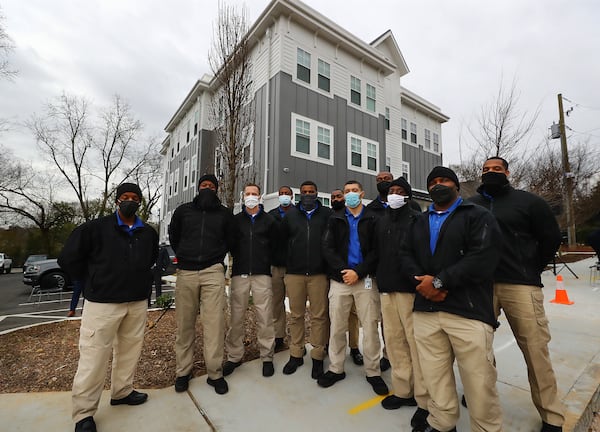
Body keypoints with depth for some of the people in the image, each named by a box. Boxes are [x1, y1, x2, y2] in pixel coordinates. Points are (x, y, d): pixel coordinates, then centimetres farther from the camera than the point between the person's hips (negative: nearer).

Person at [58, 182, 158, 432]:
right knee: (93, 357, 3)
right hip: (102, 302, -4)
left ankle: (122, 392, 35)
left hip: (137, 302, 4)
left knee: (130, 350, 15)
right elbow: (68, 258, -3)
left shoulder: (148, 233, 5)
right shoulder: (96, 228, -6)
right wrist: (94, 282, -1)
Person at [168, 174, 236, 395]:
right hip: (186, 273, 2)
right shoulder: (183, 210, 9)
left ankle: (215, 373, 10)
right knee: (184, 324, 8)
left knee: (215, 323, -3)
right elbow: (173, 236, 20)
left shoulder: (224, 213, 7)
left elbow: (230, 240, 16)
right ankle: (183, 371, 24)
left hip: (213, 272, -1)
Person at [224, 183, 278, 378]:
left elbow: (274, 245, 11)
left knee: (264, 318, 1)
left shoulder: (269, 220, 6)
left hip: (262, 274, -1)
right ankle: (234, 356, 23)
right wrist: (240, 259, 8)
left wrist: (264, 261, 8)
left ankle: (267, 357, 16)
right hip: (239, 273, 1)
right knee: (236, 317, 7)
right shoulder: (235, 220, 8)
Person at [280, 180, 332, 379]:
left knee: (319, 316, 4)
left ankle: (317, 356, 21)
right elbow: (282, 238, 14)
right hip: (294, 273, 2)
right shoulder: (290, 215, 10)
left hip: (319, 273, -1)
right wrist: (288, 262, 10)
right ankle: (296, 354, 26)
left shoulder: (327, 214, 4)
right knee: (296, 315, 11)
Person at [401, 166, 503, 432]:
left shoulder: (478, 216, 2)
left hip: (468, 310, -4)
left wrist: (439, 281, -15)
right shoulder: (419, 222, 18)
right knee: (434, 375, 14)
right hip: (425, 309, 5)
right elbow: (405, 255, 10)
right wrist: (423, 281, -9)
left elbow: (484, 258, -13)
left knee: (479, 381, 2)